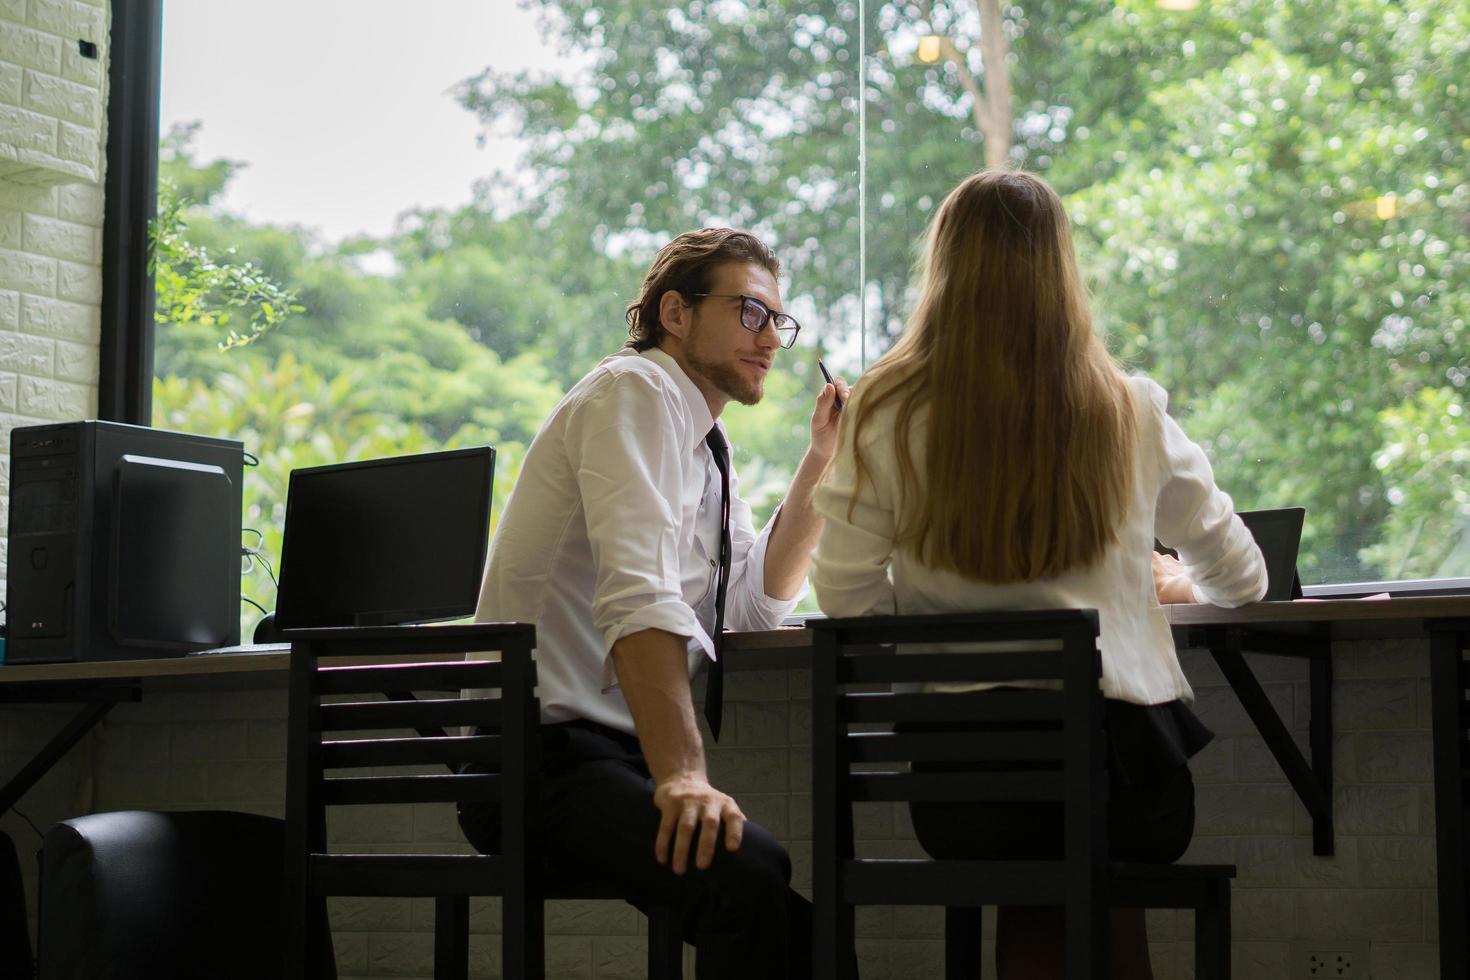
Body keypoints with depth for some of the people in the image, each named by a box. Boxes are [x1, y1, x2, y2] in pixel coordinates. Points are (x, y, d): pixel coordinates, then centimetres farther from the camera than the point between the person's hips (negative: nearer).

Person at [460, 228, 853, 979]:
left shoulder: (701, 439, 19)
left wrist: (819, 465, 8)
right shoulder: (637, 392, -10)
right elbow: (639, 594, -25)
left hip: (617, 751, 10)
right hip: (549, 756, -10)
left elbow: (756, 606, 17)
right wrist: (681, 773, -35)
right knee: (747, 874, -29)